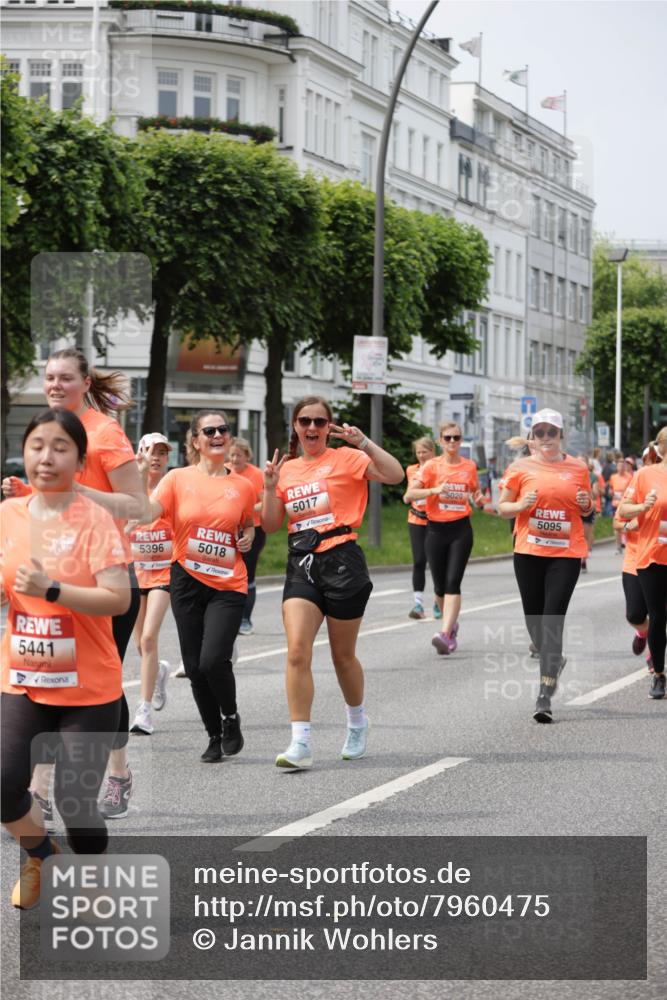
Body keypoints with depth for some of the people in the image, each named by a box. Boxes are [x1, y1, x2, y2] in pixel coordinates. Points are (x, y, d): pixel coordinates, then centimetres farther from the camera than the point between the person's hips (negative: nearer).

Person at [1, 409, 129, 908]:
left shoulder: (94, 519, -13)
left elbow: (118, 599, -21)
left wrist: (51, 589, -30)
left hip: (88, 689, -4)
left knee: (75, 803, -5)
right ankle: (41, 856, 28)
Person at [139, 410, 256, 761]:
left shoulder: (242, 486, 3)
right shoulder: (179, 478, -1)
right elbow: (145, 514, -13)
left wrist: (248, 538, 0)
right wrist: (142, 475, -21)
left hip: (228, 585, -1)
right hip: (187, 581, 1)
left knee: (213, 660, -17)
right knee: (195, 666, 5)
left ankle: (230, 717, 13)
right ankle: (214, 735, 25)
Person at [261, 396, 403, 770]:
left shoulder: (346, 459, -1)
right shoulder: (287, 469, 13)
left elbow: (395, 474, -15)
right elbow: (271, 525, 13)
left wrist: (364, 443, -21)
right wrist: (270, 487, 0)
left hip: (342, 562, -3)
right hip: (301, 565, 3)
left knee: (343, 655, 8)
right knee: (298, 650, -13)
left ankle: (358, 721, 36)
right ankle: (301, 743, -14)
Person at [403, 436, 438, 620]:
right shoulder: (411, 470, 8)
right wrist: (407, 497, -1)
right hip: (417, 521, 2)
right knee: (419, 561, -7)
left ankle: (438, 603, 17)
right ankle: (418, 603, -7)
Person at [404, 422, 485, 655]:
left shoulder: (470, 466, 7)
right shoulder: (431, 466, 0)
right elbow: (410, 494, -9)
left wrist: (479, 500, 1)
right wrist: (434, 490, -23)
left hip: (461, 529, 0)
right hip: (436, 529, 0)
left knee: (453, 583, -15)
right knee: (440, 586, 7)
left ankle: (446, 634, -24)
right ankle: (452, 622, 34)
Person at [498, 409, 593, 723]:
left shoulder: (577, 468, 6)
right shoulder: (521, 467, 3)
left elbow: (587, 510, 19)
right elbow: (502, 507, 7)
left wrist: (586, 504, -4)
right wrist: (521, 505, -13)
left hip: (566, 554, -1)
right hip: (528, 553, 1)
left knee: (552, 621, -11)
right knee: (534, 619, 9)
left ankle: (545, 696, -13)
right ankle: (553, 661, 42)